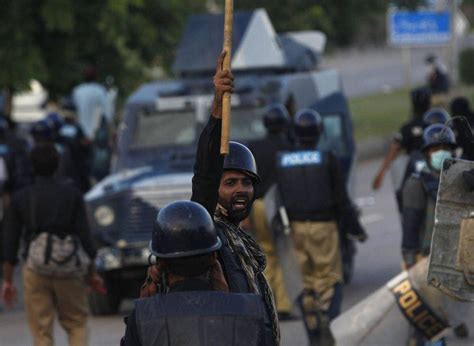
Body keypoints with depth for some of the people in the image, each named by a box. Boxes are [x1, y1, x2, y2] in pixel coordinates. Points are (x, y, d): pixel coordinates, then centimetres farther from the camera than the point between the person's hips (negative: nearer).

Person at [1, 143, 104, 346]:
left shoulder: (20, 198, 3)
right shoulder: (72, 195, 1)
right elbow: (84, 236, 0)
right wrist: (92, 274, 8)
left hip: (35, 268, 0)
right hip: (68, 267, 0)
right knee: (77, 323, 12)